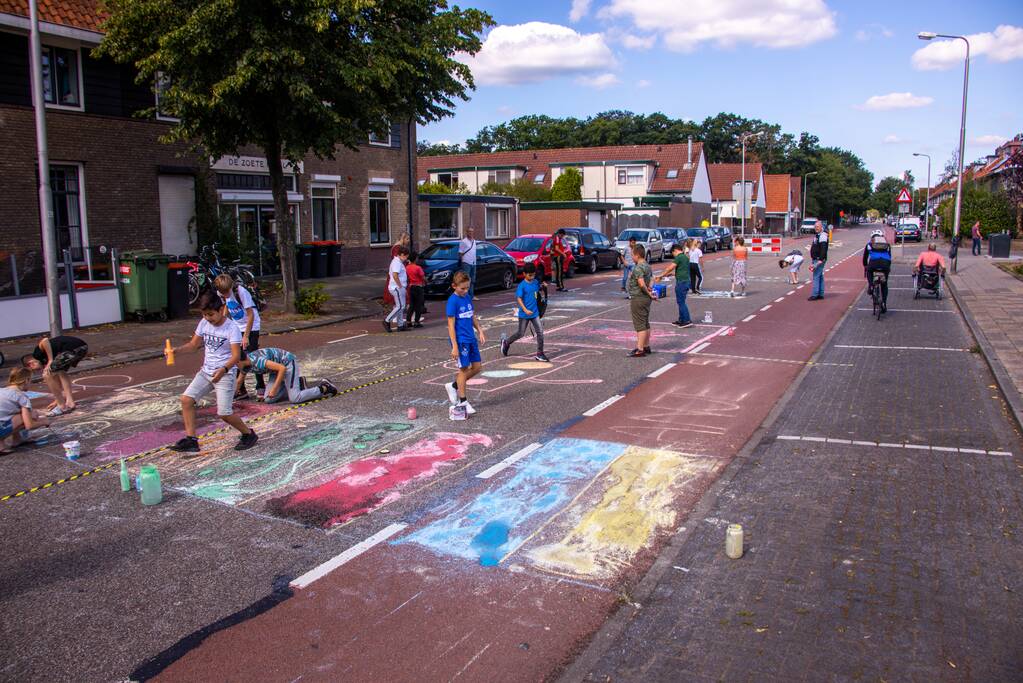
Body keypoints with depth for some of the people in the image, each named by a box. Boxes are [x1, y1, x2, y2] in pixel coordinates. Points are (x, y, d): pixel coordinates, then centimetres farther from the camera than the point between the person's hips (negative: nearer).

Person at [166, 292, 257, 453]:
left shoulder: (232, 328, -15)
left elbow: (236, 355, -22)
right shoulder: (204, 323, 3)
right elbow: (193, 345, 12)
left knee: (224, 413, -11)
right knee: (186, 399, -5)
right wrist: (176, 350, -7)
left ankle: (248, 434, 12)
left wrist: (223, 369, -39)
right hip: (206, 371, 7)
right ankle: (191, 440, 2)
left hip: (225, 374, -7)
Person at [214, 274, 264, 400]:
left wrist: (246, 336, -20)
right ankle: (241, 390, 8)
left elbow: (251, 315, -20)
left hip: (251, 327, -5)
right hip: (236, 328, 5)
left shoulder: (241, 292, -24)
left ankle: (260, 387, 6)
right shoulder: (221, 294, -7)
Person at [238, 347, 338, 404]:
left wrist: (274, 389, -33)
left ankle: (324, 388, -2)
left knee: (294, 399, -18)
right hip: (277, 368, 9)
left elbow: (282, 368, -34)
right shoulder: (245, 365, -6)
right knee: (269, 399, 0)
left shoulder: (258, 361, -33)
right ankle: (297, 383, 14)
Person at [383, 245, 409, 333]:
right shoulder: (397, 262, -15)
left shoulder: (398, 261, 18)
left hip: (399, 287, 11)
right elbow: (395, 275, -27)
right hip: (397, 287, -11)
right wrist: (400, 286, -20)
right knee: (400, 306, -9)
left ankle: (400, 325, 15)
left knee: (401, 307, 12)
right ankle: (387, 321, -2)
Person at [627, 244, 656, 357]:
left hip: (638, 299, -10)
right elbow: (652, 279, 18)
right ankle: (646, 347, 24)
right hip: (646, 299, 10)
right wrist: (650, 288, -1)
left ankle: (640, 350, -4)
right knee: (646, 324, 16)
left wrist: (648, 293, -13)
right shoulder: (647, 266, 12)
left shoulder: (638, 268, -19)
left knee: (640, 325, -7)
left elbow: (641, 284, -26)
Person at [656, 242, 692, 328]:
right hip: (686, 281, 9)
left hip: (681, 282, -9)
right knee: (681, 302, 15)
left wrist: (661, 275, -5)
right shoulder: (685, 257, 17)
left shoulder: (678, 257, -12)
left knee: (681, 302, -6)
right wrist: (670, 274, 25)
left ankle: (687, 321, -8)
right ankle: (681, 320, 21)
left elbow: (670, 268, -14)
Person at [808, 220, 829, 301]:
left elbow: (823, 249, -22)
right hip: (815, 259, 10)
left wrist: (820, 260, -27)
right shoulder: (816, 235, 17)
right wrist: (812, 261, 22)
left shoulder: (823, 236, -15)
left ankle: (814, 295, -11)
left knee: (816, 277, -11)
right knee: (820, 277, 12)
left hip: (820, 260, -10)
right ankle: (821, 294, 17)